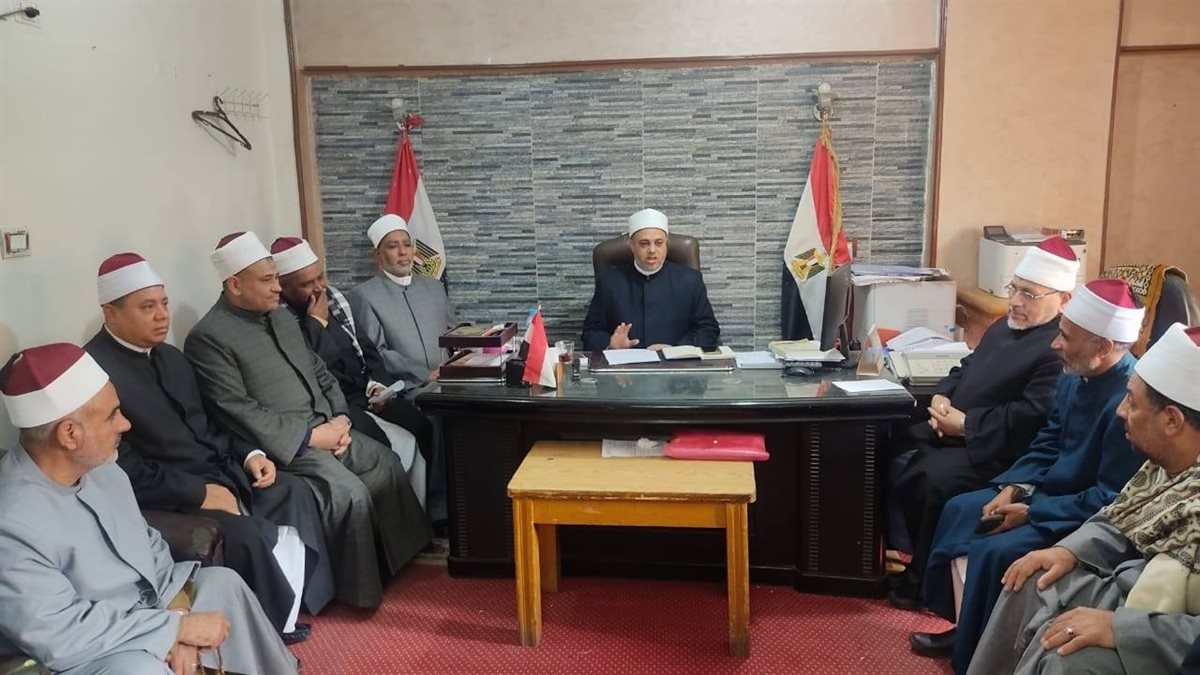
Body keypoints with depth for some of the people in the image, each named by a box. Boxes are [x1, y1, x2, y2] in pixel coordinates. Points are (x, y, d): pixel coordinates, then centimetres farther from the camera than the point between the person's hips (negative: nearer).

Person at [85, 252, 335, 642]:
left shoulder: (171, 358, 14)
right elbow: (123, 470, -21)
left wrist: (249, 456, 1)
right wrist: (199, 493, -20)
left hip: (216, 472, 9)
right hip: (164, 497, -9)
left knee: (294, 493, -6)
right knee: (246, 535, -27)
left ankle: (297, 599, 7)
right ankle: (275, 623, -1)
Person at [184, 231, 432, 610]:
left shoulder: (282, 316, 12)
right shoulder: (208, 339, -15)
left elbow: (320, 372, 16)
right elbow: (239, 413, -20)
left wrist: (339, 418, -1)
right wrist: (311, 436, -20)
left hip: (325, 428, 9)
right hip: (282, 444, -9)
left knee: (387, 465, 4)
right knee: (349, 493, -23)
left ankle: (399, 554, 21)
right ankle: (358, 588, -4)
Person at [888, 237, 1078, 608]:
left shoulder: (1061, 348, -15)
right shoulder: (1004, 326, 17)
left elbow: (1029, 417, -24)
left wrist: (965, 424, -20)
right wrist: (942, 397, 2)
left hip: (995, 451, -10)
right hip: (951, 432, 10)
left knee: (932, 481, -31)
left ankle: (921, 581, -10)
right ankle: (899, 550, 3)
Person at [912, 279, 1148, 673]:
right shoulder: (1075, 375, 0)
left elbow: (1110, 500, -27)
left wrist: (1031, 514, -21)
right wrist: (1014, 486, -4)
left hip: (1090, 518, -10)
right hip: (1053, 489, 10)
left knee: (993, 551, -24)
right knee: (959, 511, 7)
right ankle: (965, 626, 18)